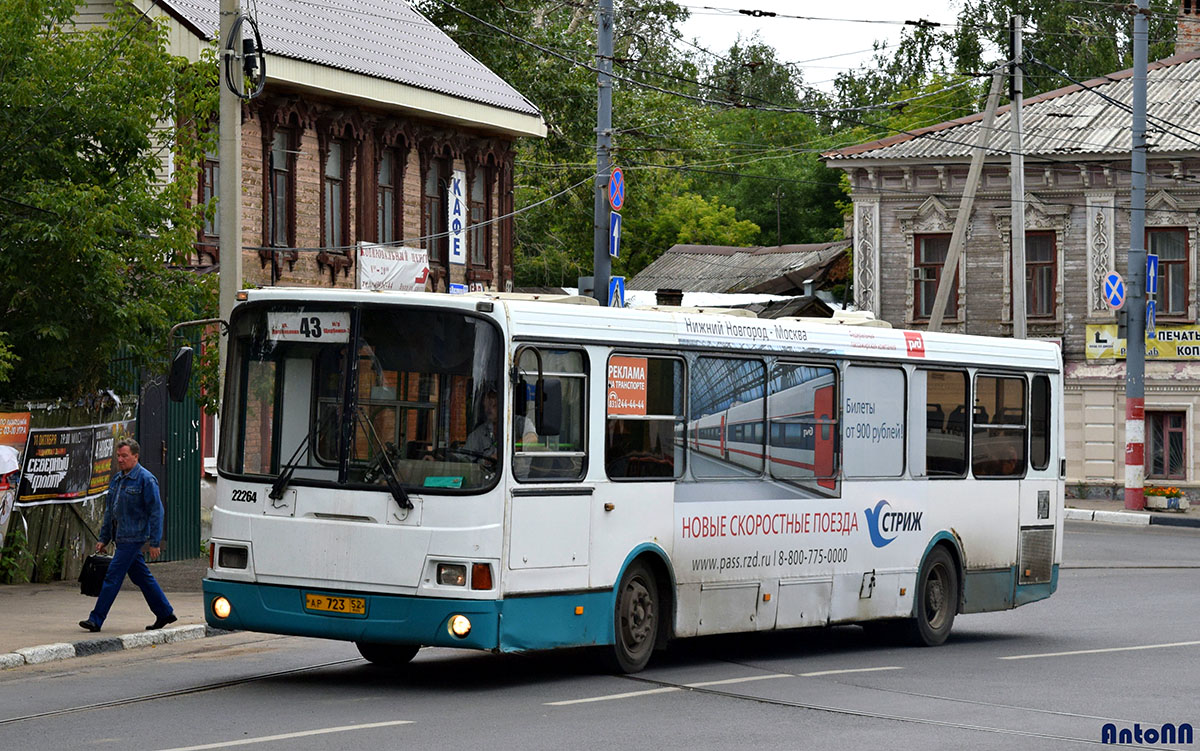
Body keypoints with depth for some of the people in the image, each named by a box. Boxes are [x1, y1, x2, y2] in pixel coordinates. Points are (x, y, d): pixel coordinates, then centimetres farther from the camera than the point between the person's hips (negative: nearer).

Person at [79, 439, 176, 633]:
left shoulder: (145, 479, -12)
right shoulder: (117, 479, 13)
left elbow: (156, 511, -14)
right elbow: (110, 511, 20)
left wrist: (155, 542, -17)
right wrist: (103, 538, 17)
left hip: (133, 536, -9)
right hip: (122, 537, 9)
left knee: (113, 577, -9)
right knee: (141, 577, 13)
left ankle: (96, 619, -8)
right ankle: (165, 613, 22)